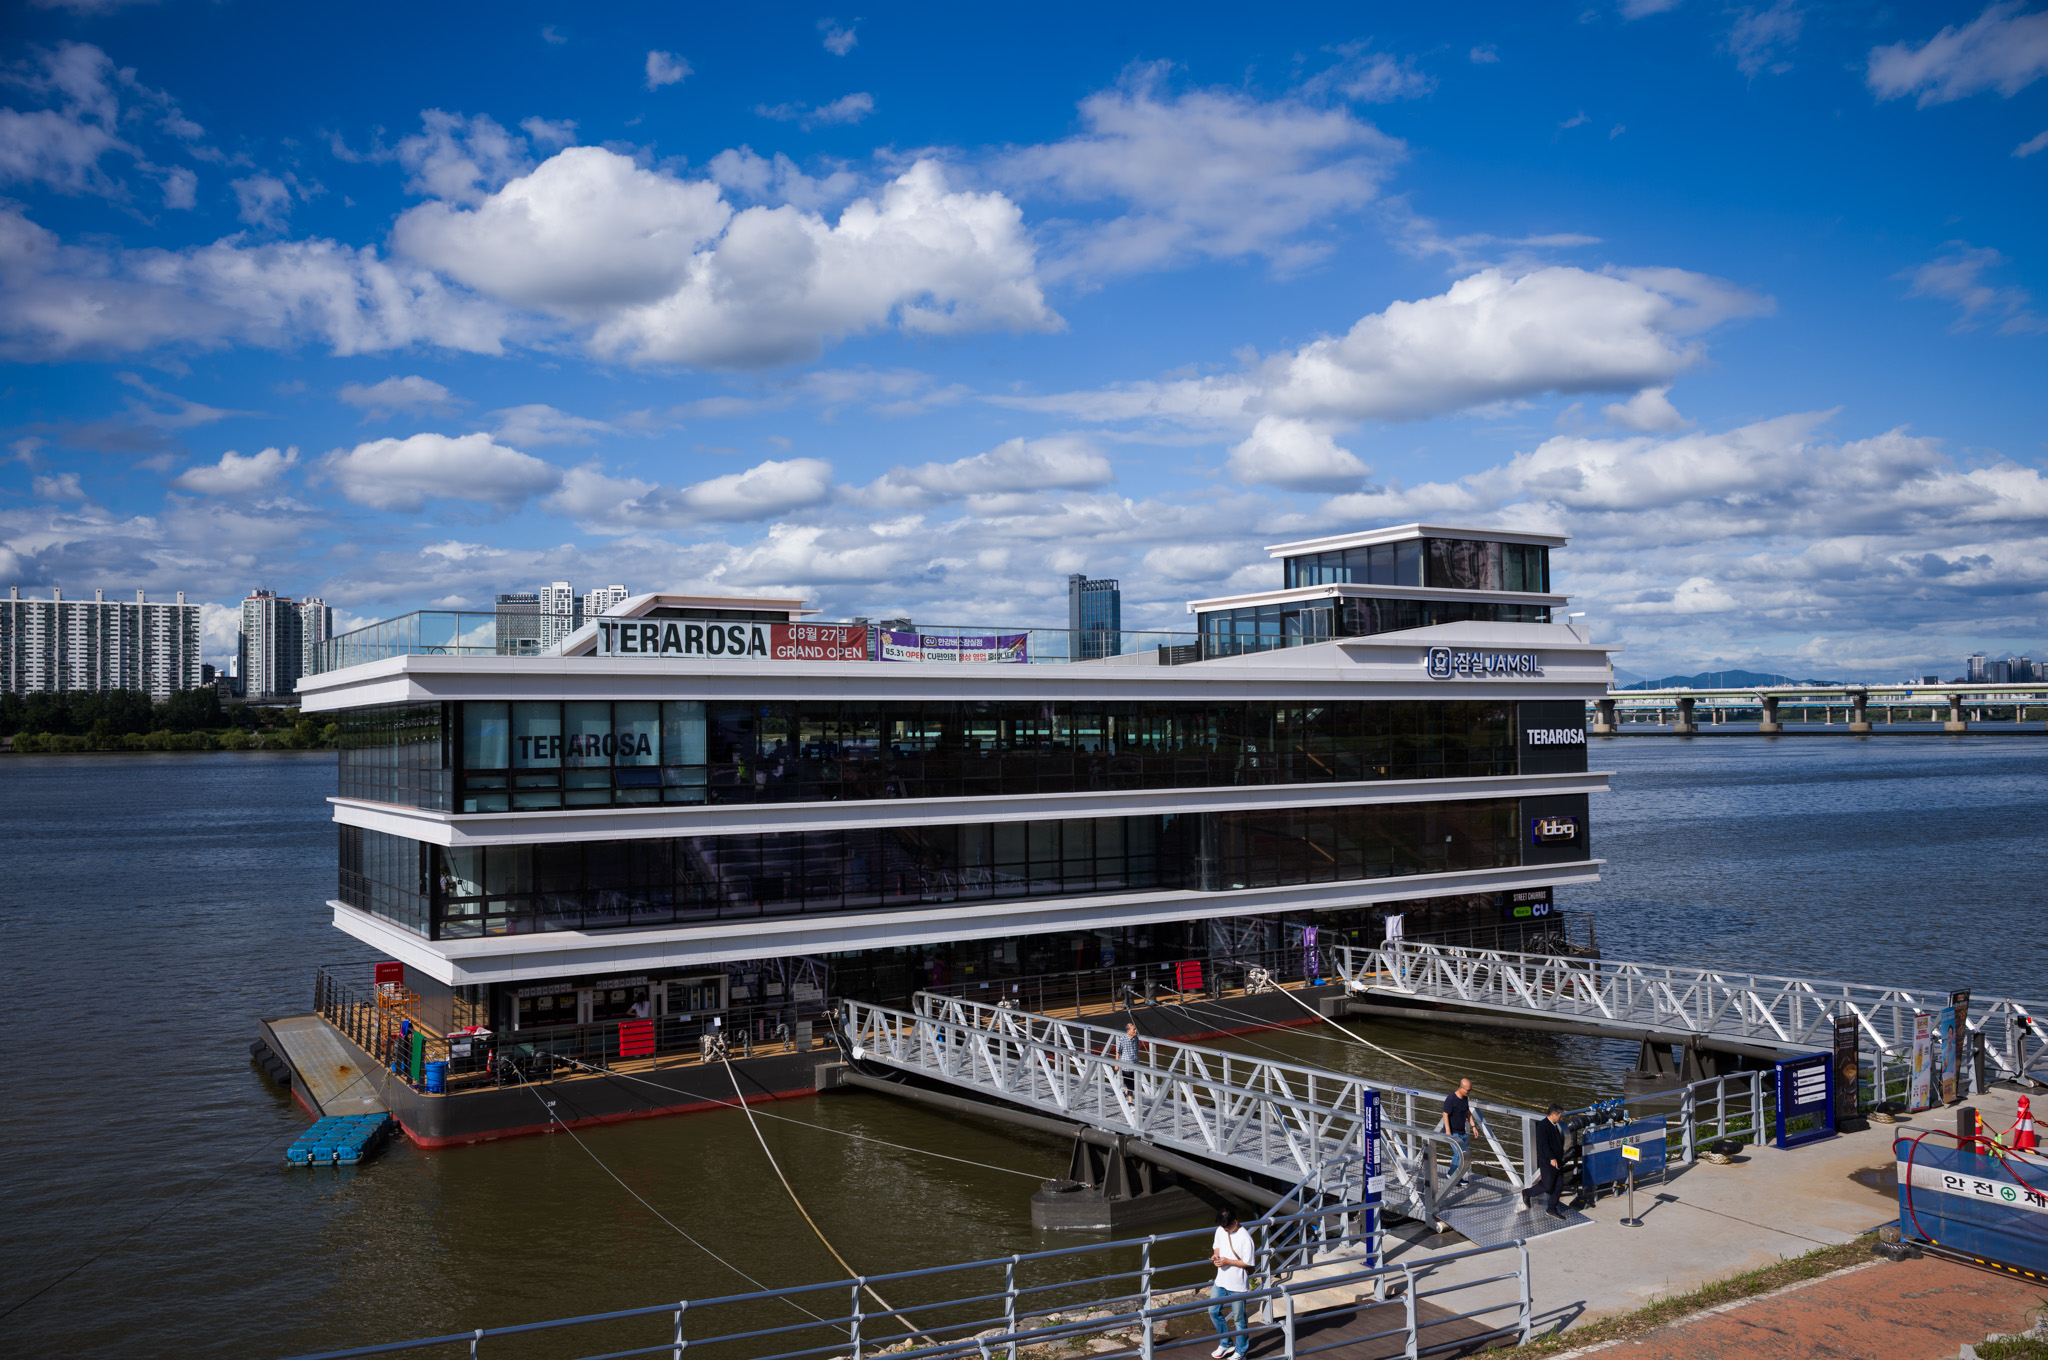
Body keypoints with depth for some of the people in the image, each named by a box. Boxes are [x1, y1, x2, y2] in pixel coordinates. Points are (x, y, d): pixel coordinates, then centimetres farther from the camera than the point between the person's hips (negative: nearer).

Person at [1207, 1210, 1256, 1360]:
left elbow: (1248, 1263, -18)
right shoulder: (1220, 1230, -2)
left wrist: (1227, 1261, -24)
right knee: (1214, 1311, 15)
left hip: (1238, 1285, -7)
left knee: (1238, 1319, 7)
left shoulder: (1245, 1238, -22)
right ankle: (1226, 1343, 36)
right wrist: (1215, 1255, -8)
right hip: (1221, 1281, 7)